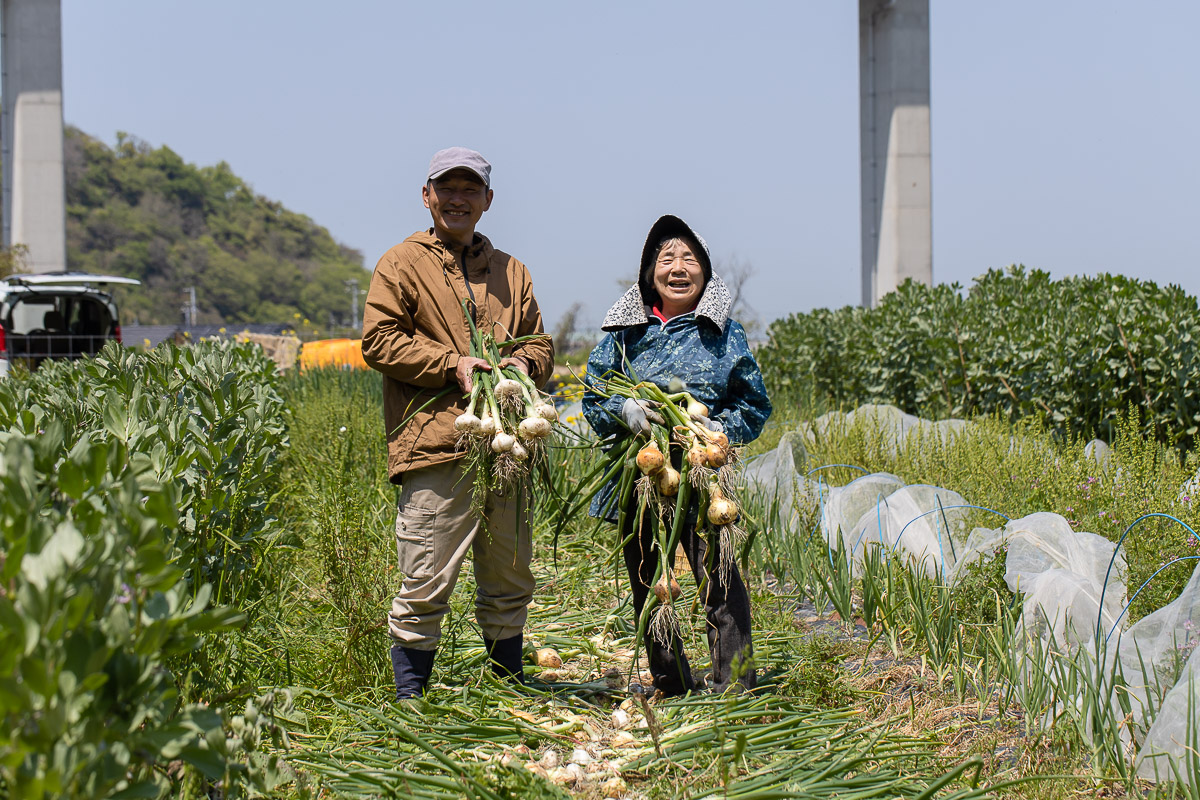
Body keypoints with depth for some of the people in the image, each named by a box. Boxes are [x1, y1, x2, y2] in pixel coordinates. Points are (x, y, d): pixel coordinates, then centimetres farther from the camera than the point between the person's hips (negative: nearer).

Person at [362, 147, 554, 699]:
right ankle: (409, 700, 5)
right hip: (435, 445, -5)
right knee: (425, 584, -6)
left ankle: (510, 690, 27)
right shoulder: (402, 265, 5)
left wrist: (525, 363, 1)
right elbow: (379, 342, -4)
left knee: (510, 582, 13)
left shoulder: (509, 271, 21)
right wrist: (452, 364, -13)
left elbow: (539, 341, 25)